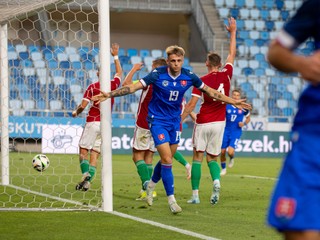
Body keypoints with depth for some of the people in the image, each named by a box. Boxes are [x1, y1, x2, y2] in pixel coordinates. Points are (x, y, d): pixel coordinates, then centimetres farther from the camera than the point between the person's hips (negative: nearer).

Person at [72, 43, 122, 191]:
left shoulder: (92, 87, -6)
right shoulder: (113, 85, 5)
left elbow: (83, 105, -11)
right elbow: (119, 73, 26)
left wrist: (75, 112, 9)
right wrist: (115, 56, 35)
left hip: (93, 122, -4)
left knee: (83, 151, 1)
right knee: (95, 155, 5)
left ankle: (86, 174, -23)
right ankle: (87, 182, -5)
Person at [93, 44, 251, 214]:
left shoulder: (189, 76, -7)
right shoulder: (158, 74, -18)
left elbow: (210, 91, 5)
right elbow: (134, 87, -18)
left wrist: (233, 102, 6)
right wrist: (109, 94, -28)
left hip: (175, 121, 5)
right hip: (158, 120, -4)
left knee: (166, 159, 13)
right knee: (167, 159, -13)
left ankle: (151, 184, 41)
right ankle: (171, 199, -5)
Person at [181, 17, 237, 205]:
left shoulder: (202, 81, -8)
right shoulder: (226, 75, 0)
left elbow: (192, 104, -12)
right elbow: (232, 54, 14)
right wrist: (233, 32, 24)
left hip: (203, 123, -3)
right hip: (219, 123, 3)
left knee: (198, 157, 3)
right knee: (212, 158, 12)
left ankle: (195, 195, -2)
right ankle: (216, 181, -18)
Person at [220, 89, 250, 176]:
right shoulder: (226, 106, -3)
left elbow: (248, 118, 12)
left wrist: (244, 123, -7)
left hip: (236, 132, -2)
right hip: (226, 131, 2)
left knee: (230, 151, -19)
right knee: (222, 152, 3)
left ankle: (232, 159, 18)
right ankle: (223, 169, 27)